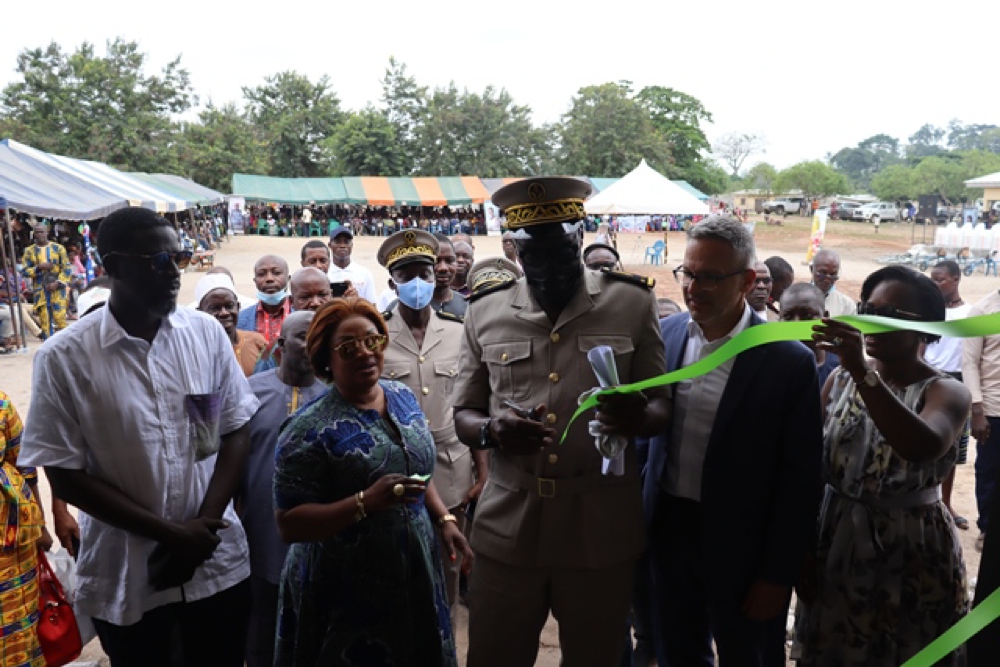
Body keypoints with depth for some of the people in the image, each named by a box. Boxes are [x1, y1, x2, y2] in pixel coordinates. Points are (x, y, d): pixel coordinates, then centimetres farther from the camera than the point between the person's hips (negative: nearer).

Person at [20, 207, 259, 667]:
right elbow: (65, 475, -9)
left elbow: (235, 430, 0)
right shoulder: (64, 358, -11)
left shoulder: (207, 332, -4)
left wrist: (205, 524, -10)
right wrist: (171, 534, -12)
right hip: (125, 576, -1)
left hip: (217, 562, 2)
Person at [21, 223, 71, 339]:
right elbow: (25, 271, 4)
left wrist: (57, 283, -11)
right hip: (40, 290, 2)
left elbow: (66, 268, 0)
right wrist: (39, 267, -13)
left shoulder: (58, 248, 3)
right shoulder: (29, 251, 7)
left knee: (60, 318, -8)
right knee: (44, 320, 4)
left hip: (58, 289, -2)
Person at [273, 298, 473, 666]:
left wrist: (444, 518, 1)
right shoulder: (309, 429, -18)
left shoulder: (402, 396, 1)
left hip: (415, 579, 6)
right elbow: (289, 524, -18)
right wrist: (366, 503, -29)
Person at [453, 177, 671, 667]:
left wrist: (639, 416, -21)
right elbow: (463, 415, 7)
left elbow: (663, 404, 3)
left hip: (603, 525, 0)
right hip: (507, 525, 1)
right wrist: (491, 430, -16)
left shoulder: (633, 303, 0)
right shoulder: (485, 311, 3)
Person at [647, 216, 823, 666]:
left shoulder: (789, 362, -14)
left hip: (741, 545, -3)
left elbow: (800, 478, -10)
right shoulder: (665, 334, -3)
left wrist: (777, 575, -8)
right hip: (669, 529, 4)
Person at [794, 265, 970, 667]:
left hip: (910, 554, -3)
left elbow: (924, 447, -34)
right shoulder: (841, 378, 0)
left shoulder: (946, 392, -11)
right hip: (835, 544, 4)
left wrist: (865, 373, -39)